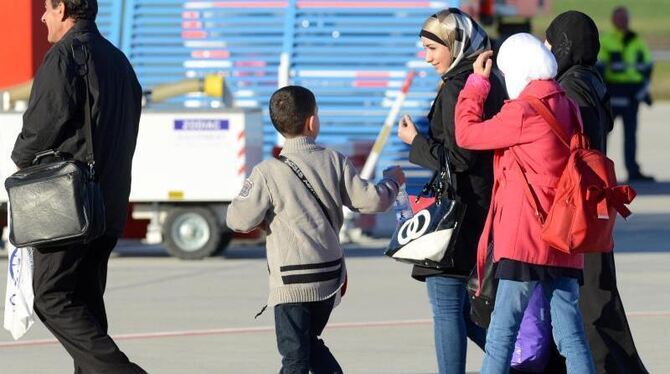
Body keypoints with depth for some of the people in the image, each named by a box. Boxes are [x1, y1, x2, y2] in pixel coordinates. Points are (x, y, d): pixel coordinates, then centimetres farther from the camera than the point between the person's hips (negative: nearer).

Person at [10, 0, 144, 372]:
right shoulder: (118, 60, 18)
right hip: (111, 203, 9)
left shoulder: (64, 56, -12)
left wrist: (22, 159, 6)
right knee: (86, 301, 13)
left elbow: (40, 127, -14)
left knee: (51, 296, -7)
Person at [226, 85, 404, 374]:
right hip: (330, 279, 5)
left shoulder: (268, 172, -12)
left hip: (292, 282, -4)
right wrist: (392, 181, 24)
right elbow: (371, 201, 3)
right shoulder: (334, 162, -2)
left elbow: (240, 220, -10)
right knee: (310, 344, 24)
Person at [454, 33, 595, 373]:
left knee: (501, 333, -4)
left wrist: (477, 82, 8)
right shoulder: (566, 106, 9)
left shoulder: (523, 113, -13)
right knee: (570, 335, 5)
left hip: (526, 240, -7)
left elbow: (466, 134, -5)